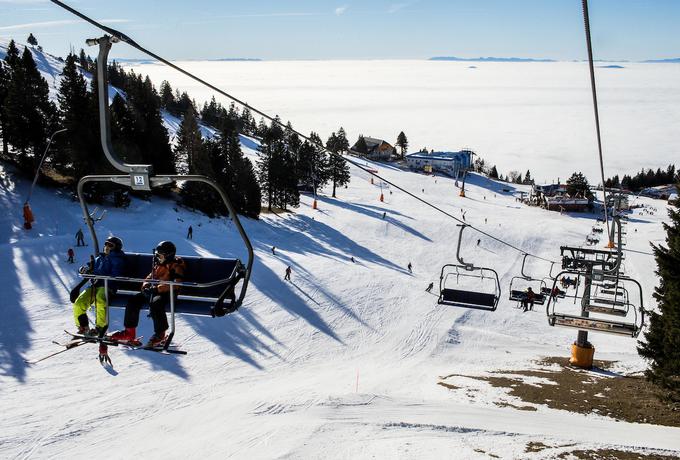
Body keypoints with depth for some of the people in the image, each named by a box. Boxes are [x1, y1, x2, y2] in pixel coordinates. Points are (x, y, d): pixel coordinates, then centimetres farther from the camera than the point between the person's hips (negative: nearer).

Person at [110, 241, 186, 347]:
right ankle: (129, 332, 3)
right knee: (133, 301, -5)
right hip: (153, 292, 9)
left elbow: (175, 284, -21)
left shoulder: (176, 265, -8)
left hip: (168, 293, -9)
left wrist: (157, 289, -25)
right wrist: (145, 286, 2)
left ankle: (160, 335, -26)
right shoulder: (159, 264, 19)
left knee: (155, 303, -37)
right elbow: (150, 277, 26)